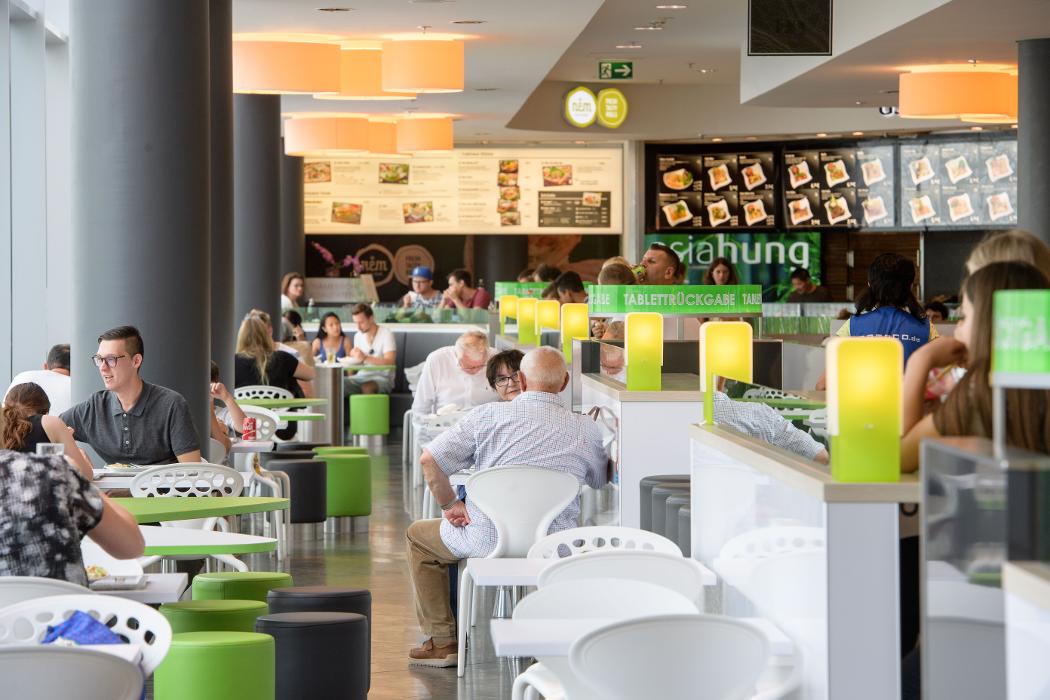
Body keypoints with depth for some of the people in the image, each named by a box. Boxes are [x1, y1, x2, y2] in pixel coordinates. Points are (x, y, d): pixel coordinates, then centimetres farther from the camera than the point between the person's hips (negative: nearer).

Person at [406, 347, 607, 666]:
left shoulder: (489, 415, -8)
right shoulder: (586, 430, -2)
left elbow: (429, 459, -10)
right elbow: (599, 480, 17)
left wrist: (450, 505, 4)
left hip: (488, 541, -3)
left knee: (418, 535, 26)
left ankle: (442, 641, 24)